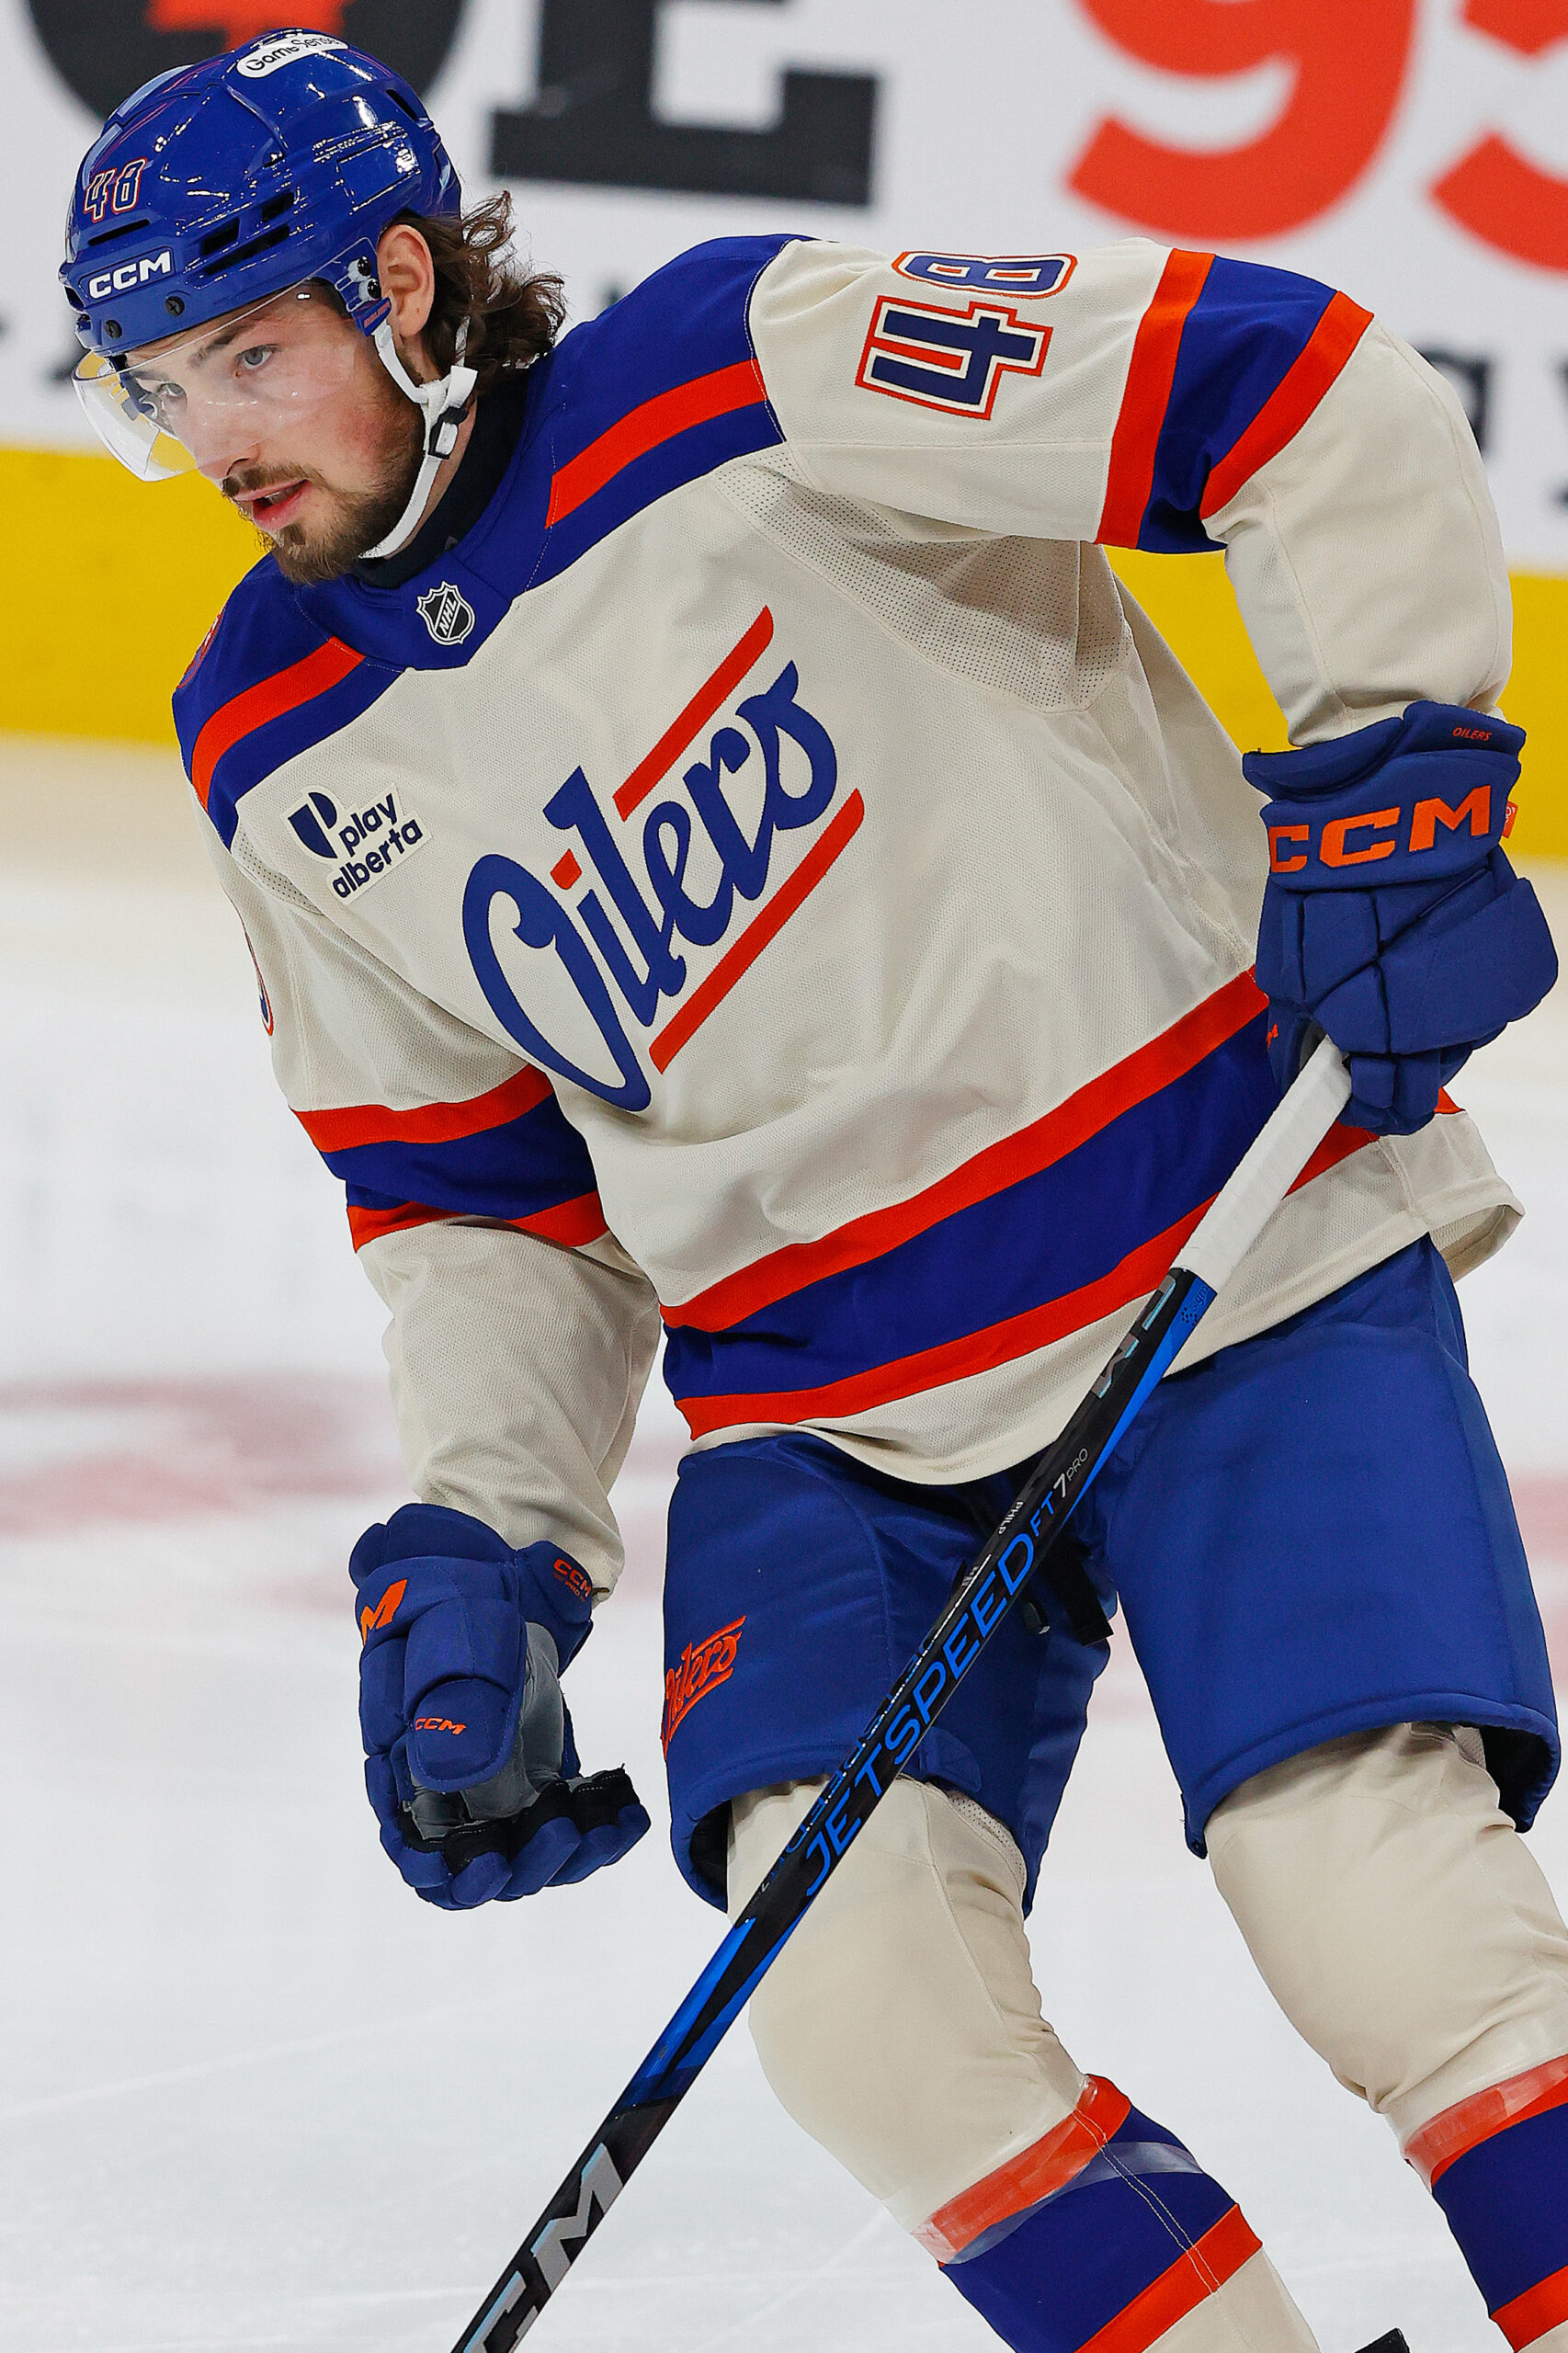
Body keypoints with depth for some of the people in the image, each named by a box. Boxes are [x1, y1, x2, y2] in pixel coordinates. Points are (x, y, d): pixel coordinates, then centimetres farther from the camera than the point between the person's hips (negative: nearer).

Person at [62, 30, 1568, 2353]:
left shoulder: (766, 374, -14)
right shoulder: (284, 761, 5)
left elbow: (1307, 391, -13)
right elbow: (465, 1184, 14)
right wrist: (476, 1547, 2)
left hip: (1244, 1243, -5)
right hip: (825, 1404, 5)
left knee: (1374, 1902, -19)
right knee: (864, 1987, -15)